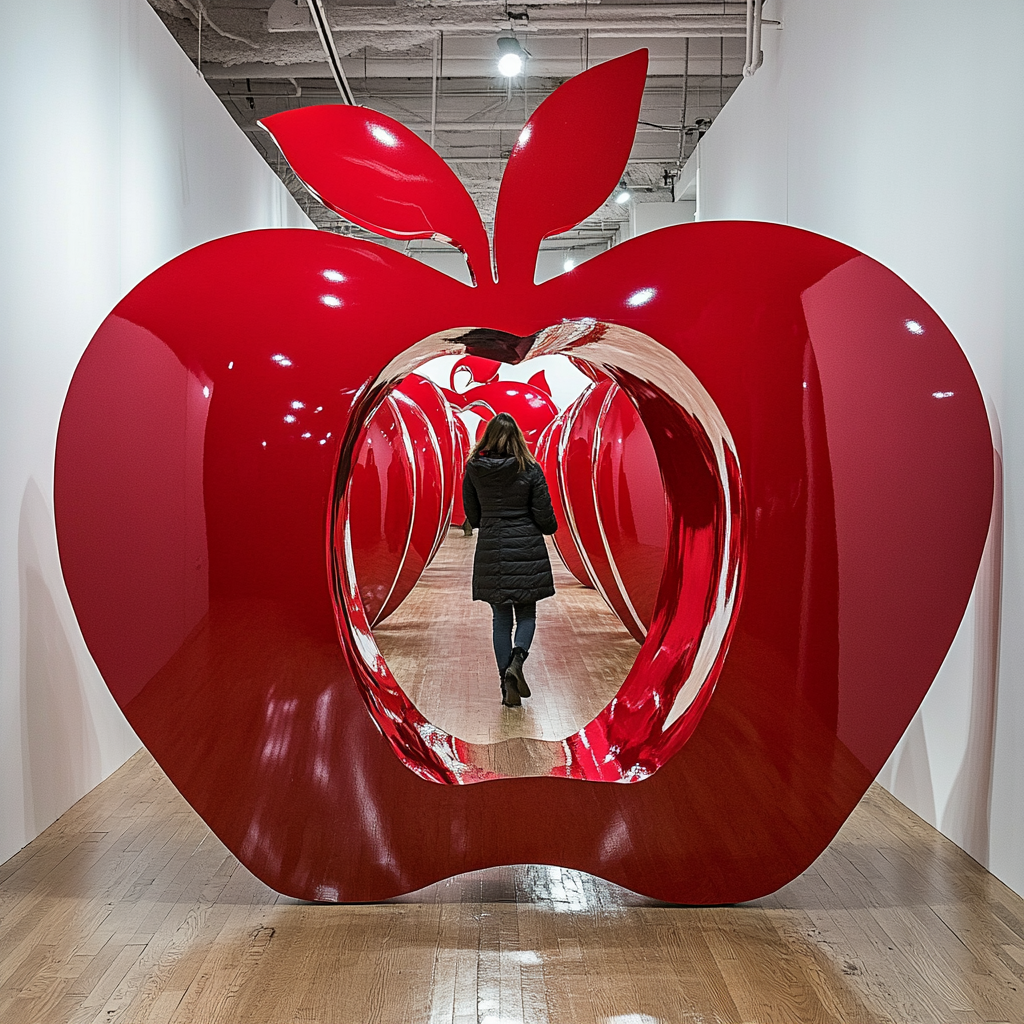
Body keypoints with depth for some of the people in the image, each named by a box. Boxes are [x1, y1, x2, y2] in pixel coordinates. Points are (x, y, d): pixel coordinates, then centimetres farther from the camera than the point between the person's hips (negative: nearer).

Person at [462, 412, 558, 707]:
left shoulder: (474, 468, -2)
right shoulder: (530, 469, -8)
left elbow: (471, 513, 7)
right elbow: (544, 515, -5)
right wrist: (550, 528, 17)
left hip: (491, 549, 2)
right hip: (527, 547, -2)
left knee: (501, 617, 9)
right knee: (526, 613, 12)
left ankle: (508, 687, 6)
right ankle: (516, 660, -15)